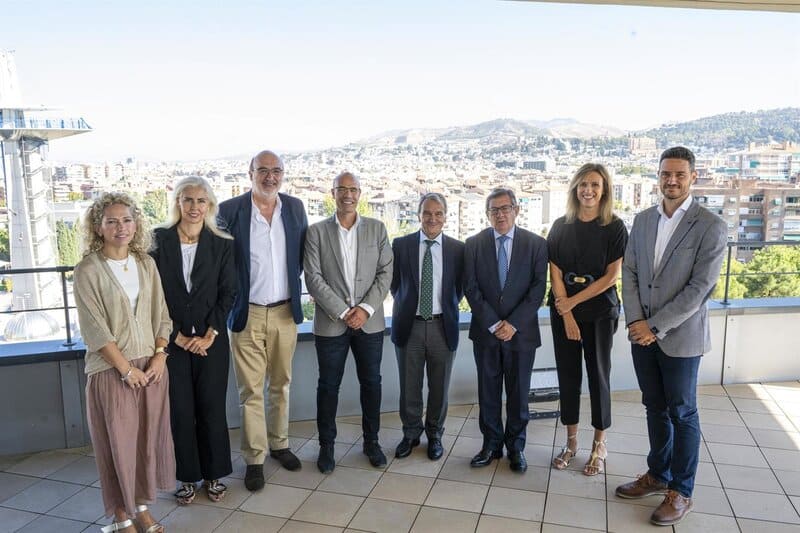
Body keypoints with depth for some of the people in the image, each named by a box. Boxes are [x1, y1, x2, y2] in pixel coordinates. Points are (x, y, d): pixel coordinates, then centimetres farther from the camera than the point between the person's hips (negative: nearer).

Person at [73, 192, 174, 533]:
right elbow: (94, 328, -11)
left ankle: (141, 505, 30)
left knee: (149, 438, 11)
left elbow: (160, 315, 8)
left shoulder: (146, 264, 6)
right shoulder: (88, 270, -8)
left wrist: (160, 355, -4)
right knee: (117, 441, 7)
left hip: (151, 365, 4)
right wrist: (126, 368, -12)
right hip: (111, 370, -4)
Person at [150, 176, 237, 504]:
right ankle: (187, 476, 23)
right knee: (180, 410, 7)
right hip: (172, 340, 0)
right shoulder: (159, 241, -1)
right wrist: (177, 336, -7)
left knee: (212, 409, 7)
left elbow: (228, 293, -1)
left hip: (211, 340, 0)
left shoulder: (222, 245, 1)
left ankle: (213, 474, 24)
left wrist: (209, 335, -9)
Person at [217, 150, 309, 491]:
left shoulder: (294, 207, 4)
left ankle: (279, 443, 33)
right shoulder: (230, 210, -8)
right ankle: (254, 459, 18)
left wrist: (291, 280, 4)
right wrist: (231, 299, -6)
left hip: (285, 312, 4)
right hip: (247, 313, -3)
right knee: (251, 391, 5)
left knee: (281, 384, 16)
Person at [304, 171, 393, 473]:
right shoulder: (317, 232, 0)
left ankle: (371, 441, 28)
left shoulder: (377, 228, 5)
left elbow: (385, 273, 0)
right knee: (328, 386, 8)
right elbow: (313, 278, -7)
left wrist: (365, 309, -11)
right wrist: (343, 312, -13)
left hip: (370, 321, 2)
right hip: (331, 322, -1)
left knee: (371, 383, 11)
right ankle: (326, 445, 24)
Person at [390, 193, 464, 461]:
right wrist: (406, 305, 5)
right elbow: (394, 284, 7)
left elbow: (460, 288, 7)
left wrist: (447, 308, 4)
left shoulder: (458, 248, -2)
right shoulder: (401, 245, -2)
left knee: (439, 386, 13)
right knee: (409, 386, 12)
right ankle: (411, 433, 33)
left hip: (443, 326, 0)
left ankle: (435, 434, 33)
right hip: (409, 325, 0)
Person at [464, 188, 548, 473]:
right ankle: (491, 444, 25)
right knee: (488, 391, 10)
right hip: (485, 331, 1)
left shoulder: (536, 244, -1)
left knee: (518, 392, 10)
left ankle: (516, 446, 26)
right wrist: (493, 324, -11)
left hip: (521, 331, -1)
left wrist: (513, 324, -13)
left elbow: (538, 289, -5)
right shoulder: (474, 244, 2)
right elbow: (471, 288, -3)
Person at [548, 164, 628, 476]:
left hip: (600, 311, -2)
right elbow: (555, 274, -1)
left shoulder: (614, 227, -4)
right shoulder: (561, 226, 2)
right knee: (568, 374, 9)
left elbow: (612, 275, -8)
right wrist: (566, 316, -8)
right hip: (563, 311, 2)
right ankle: (571, 441, 23)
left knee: (598, 375, 6)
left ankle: (599, 445, 21)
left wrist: (574, 301, -11)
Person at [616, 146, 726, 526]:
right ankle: (658, 475, 34)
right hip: (642, 334, 5)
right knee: (655, 408, 17)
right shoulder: (642, 220, 6)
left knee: (682, 413, 7)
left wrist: (656, 326, -16)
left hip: (680, 336, -5)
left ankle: (681, 492, 22)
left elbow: (700, 288, -15)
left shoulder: (710, 227, -10)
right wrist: (636, 321, -7)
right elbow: (629, 274, 5)